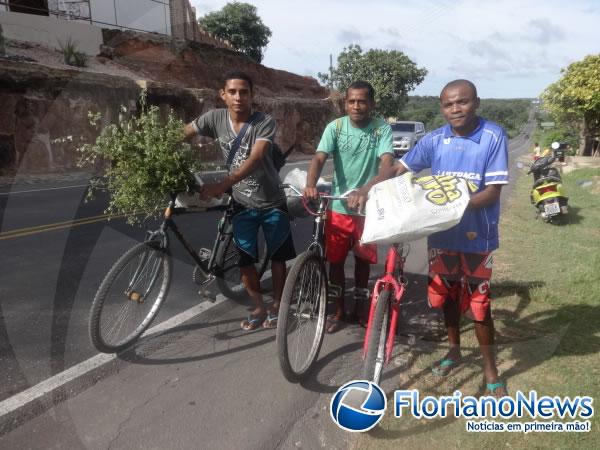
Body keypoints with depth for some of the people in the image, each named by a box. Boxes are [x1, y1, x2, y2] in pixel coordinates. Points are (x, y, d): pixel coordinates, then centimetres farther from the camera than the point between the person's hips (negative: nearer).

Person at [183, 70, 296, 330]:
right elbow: (181, 136, -2)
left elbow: (254, 159, -32)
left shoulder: (265, 123, -19)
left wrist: (221, 186, -41)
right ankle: (259, 307, 26)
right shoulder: (215, 118, -9)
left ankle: (276, 306, 28)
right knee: (245, 259, 6)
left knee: (277, 256, 8)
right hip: (242, 203, 3)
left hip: (272, 201, -2)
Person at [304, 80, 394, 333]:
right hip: (338, 206, 1)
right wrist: (310, 185, -38)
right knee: (336, 260, 9)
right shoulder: (335, 127, -5)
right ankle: (338, 311, 26)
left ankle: (360, 309, 32)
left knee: (362, 260, 13)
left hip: (368, 207, -1)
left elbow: (387, 163, -22)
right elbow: (319, 158, -17)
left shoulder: (382, 129, -8)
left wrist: (366, 191, -41)